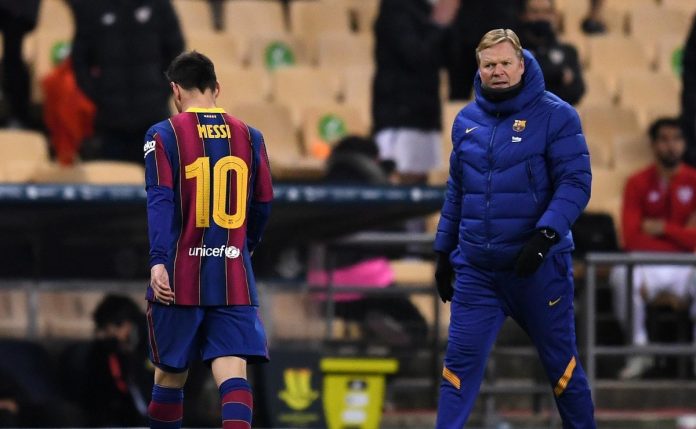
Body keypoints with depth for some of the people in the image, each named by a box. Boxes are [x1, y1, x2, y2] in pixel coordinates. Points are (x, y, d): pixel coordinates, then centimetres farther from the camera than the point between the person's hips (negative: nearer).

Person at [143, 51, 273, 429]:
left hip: (181, 276, -1)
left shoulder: (164, 135, -2)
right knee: (232, 371, -8)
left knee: (170, 373, 12)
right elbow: (263, 204, 13)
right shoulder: (249, 137, 7)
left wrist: (158, 261, -20)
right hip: (234, 277, 1)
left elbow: (160, 201, -12)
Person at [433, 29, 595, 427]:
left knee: (561, 361, 10)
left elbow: (575, 182, -13)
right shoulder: (467, 120, 7)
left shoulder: (555, 115, -8)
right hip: (476, 270, 4)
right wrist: (444, 252, 16)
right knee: (460, 364, -2)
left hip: (540, 266, -4)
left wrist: (545, 234, -24)